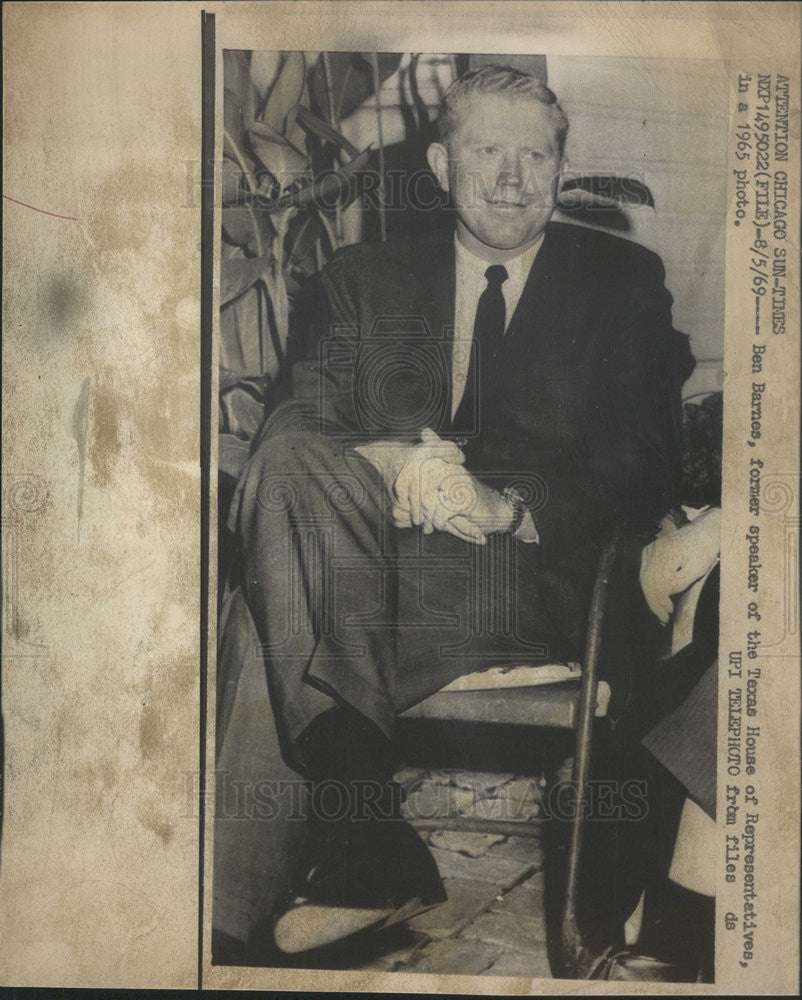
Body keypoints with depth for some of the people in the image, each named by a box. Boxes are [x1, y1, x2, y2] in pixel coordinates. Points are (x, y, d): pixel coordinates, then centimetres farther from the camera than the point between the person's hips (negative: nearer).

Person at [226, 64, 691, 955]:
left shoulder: (626, 281, 14)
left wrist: (507, 506, -19)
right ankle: (370, 853, -30)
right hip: (376, 538, 3)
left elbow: (640, 472, 1)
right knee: (286, 465, -29)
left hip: (536, 566, -2)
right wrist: (389, 464, -20)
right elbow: (298, 422, 4)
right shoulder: (361, 280, 19)